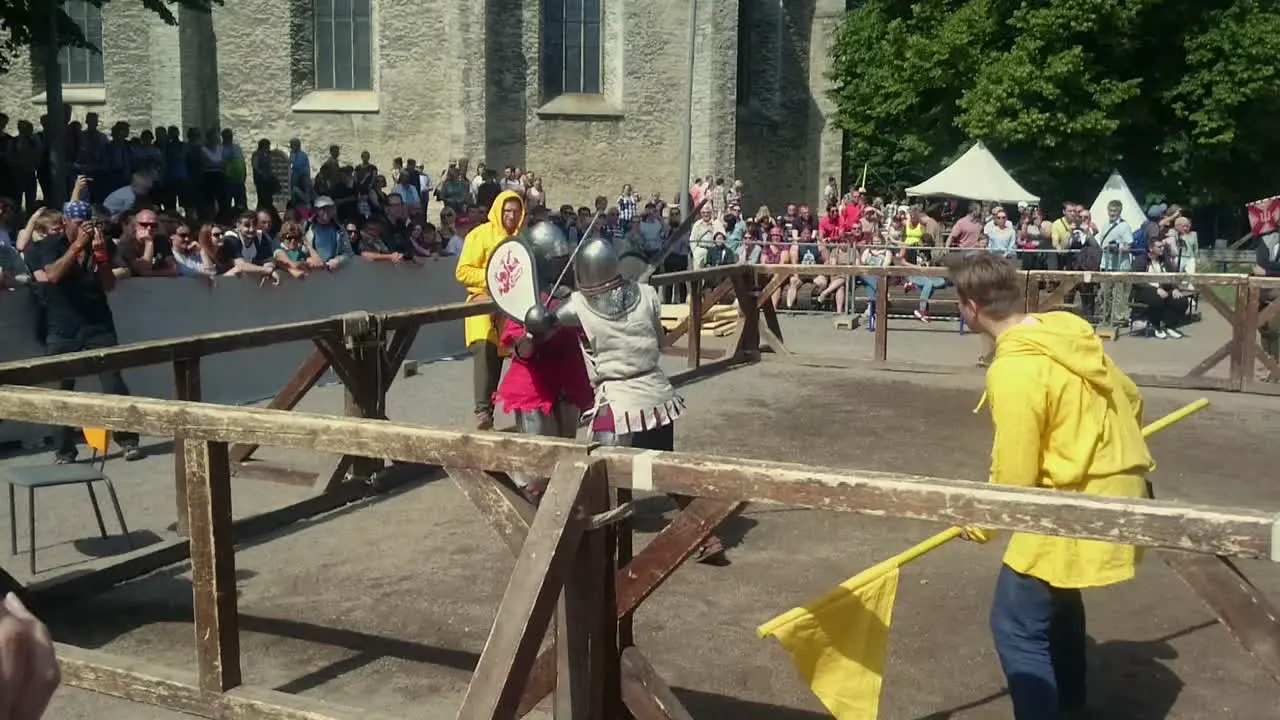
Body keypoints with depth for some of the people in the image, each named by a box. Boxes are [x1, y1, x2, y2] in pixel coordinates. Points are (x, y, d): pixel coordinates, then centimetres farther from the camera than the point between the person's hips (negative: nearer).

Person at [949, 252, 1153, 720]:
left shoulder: (1012, 370, -23)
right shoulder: (1067, 329, 2)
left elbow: (1015, 475, -18)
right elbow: (1129, 398, 15)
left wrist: (981, 524, 0)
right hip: (1118, 485, 10)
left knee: (1016, 625, -3)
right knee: (1057, 592, 29)